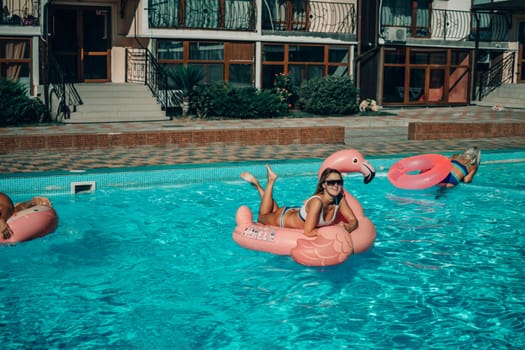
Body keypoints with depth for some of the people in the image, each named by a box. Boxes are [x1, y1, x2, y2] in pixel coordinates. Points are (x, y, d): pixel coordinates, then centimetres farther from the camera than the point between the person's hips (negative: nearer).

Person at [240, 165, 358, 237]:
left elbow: (354, 221, -15)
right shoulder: (317, 201, -43)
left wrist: (347, 228, -37)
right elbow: (308, 232, -43)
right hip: (283, 218, -5)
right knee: (263, 217, 28)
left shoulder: (340, 199, -25)